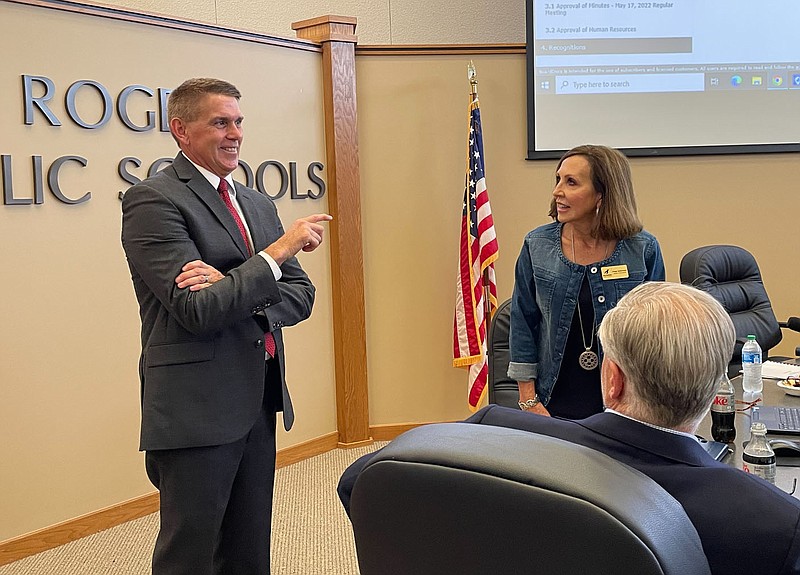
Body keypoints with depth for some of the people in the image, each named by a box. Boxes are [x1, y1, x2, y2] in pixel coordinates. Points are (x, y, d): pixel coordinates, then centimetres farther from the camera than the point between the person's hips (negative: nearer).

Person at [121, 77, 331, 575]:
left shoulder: (259, 204, 14)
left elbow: (300, 295, 7)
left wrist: (233, 292, -12)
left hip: (259, 403, 7)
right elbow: (197, 310, -19)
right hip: (197, 410, -7)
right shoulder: (152, 200, -10)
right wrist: (279, 250, -15)